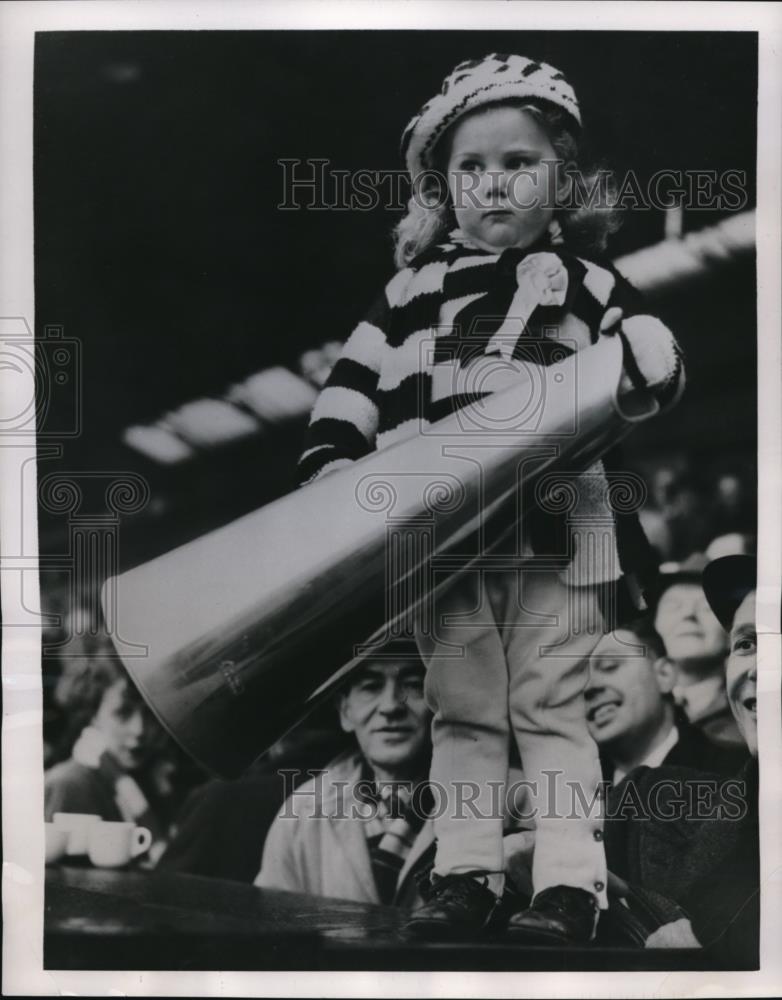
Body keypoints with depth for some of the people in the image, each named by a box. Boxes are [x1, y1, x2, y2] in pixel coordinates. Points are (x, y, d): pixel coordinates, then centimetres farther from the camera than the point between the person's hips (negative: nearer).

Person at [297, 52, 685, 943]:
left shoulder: (580, 277, 10)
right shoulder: (414, 288, 16)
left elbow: (658, 360, 2)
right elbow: (353, 384, 12)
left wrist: (615, 373, -20)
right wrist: (331, 462, -2)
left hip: (553, 524, -2)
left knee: (551, 708, 0)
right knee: (461, 711, 7)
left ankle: (568, 885, 6)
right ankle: (464, 876, 15)